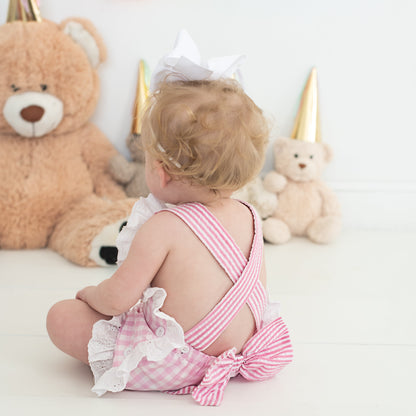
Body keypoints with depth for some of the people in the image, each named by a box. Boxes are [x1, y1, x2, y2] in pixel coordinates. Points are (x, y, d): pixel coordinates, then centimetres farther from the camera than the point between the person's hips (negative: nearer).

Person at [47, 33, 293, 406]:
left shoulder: (164, 227, -25)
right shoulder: (249, 218, -5)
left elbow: (118, 298, -21)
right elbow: (259, 288, 6)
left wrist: (90, 293, 3)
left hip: (173, 366, -8)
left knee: (61, 316, -1)